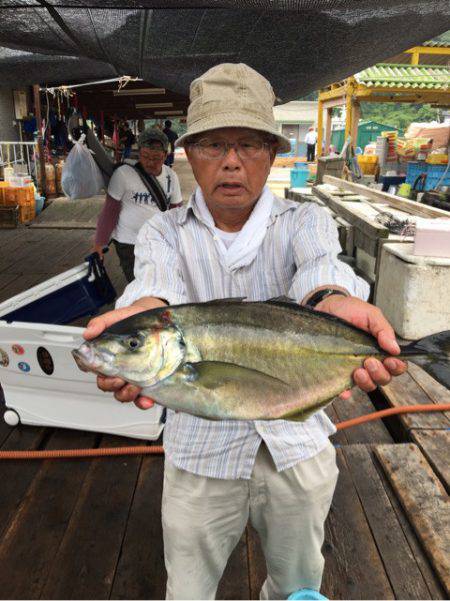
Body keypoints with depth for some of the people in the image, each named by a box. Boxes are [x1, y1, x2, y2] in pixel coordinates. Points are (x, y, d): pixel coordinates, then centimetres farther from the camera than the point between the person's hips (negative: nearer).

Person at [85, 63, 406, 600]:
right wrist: (144, 312, -50)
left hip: (298, 446, 1)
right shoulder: (164, 232, -2)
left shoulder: (305, 221, -3)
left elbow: (319, 267, -26)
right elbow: (157, 280, -25)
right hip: (201, 451, 0)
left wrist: (331, 301, -51)